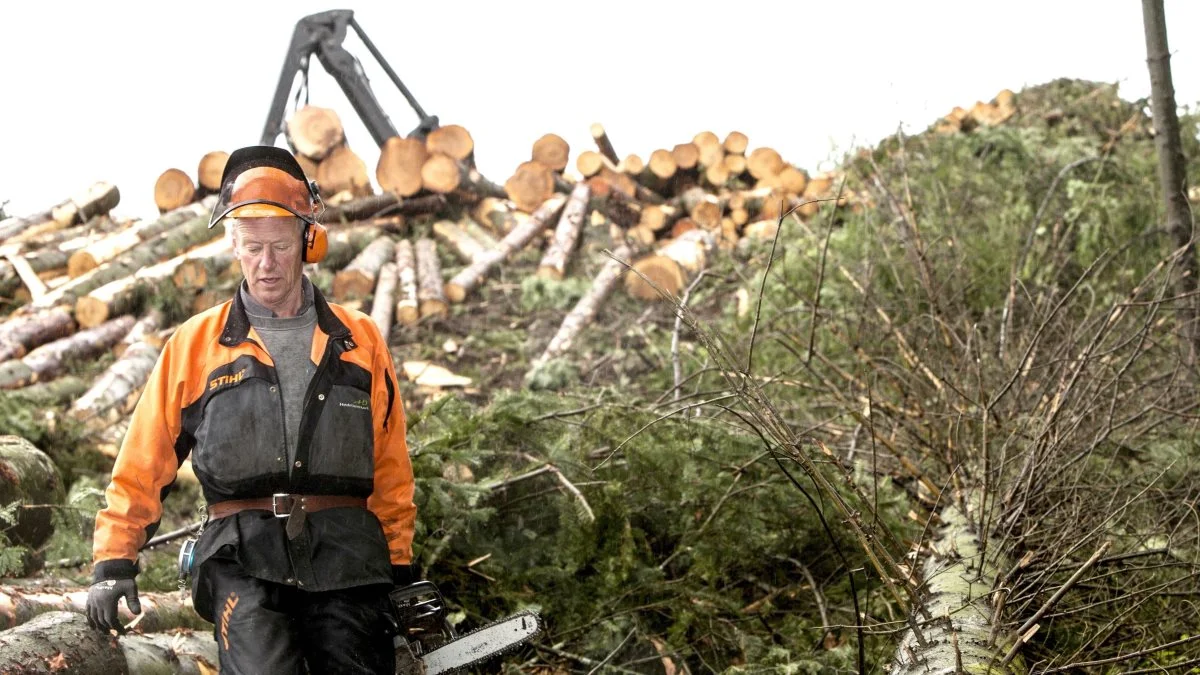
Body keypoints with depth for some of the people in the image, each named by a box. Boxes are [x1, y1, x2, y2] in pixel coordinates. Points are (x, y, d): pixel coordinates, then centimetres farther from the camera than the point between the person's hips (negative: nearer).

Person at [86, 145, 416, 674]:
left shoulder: (359, 342, 14)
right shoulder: (194, 345, 11)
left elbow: (390, 468, 16)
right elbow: (141, 467, 12)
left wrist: (398, 567, 13)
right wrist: (114, 562, 6)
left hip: (347, 557, 2)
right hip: (245, 560, -2)